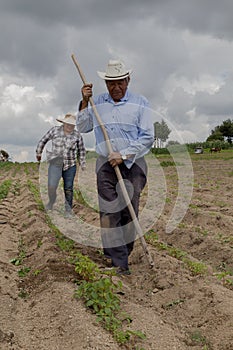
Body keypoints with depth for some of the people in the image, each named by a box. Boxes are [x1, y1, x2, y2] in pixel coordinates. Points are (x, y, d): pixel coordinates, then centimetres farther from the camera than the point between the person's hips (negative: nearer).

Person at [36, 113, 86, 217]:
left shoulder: (77, 135, -4)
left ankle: (68, 210, 22)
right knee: (52, 186, -13)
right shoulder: (55, 130, -6)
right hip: (56, 163, -1)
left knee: (68, 188, 6)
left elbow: (81, 150, 9)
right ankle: (51, 202, 18)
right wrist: (38, 153, 17)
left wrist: (82, 164, 10)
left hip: (70, 165, 1)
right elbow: (43, 140, 9)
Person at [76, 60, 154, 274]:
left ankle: (122, 253, 17)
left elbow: (147, 137, -3)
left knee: (129, 212, 0)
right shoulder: (97, 102, 12)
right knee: (108, 213, -8)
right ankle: (119, 264, -6)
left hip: (132, 164, -1)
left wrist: (123, 155, -11)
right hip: (106, 164, 2)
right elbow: (82, 127, 17)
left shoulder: (140, 103, 1)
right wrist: (84, 102, 5)